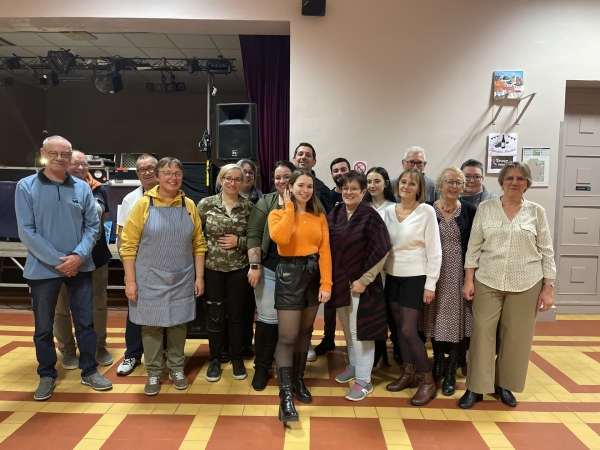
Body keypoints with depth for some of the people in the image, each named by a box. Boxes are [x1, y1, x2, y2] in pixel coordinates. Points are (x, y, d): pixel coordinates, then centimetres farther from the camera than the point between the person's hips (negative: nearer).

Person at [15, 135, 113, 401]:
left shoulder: (82, 188, 2)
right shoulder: (26, 187, -5)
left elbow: (92, 225, 2)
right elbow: (26, 232, -10)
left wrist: (78, 255, -13)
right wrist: (57, 261, -15)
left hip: (79, 266, 2)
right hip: (43, 268, -2)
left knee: (85, 321, 9)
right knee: (43, 326, 11)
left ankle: (89, 371, 25)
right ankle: (47, 376, 29)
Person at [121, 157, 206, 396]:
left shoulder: (189, 205, 2)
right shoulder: (143, 204, -6)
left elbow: (199, 244, 5)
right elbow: (129, 244, -6)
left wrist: (199, 277, 2)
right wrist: (130, 281, -9)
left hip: (182, 279, 2)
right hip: (150, 280, -2)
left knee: (178, 324, 12)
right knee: (151, 325, 8)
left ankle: (176, 368, 29)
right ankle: (153, 373, 25)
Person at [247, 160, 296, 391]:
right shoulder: (265, 203, 2)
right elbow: (253, 234, -4)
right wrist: (254, 265, -11)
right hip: (269, 270, -1)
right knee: (268, 319, 5)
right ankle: (261, 368, 21)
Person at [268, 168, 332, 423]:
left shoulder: (319, 217, 7)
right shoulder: (278, 214, -2)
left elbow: (325, 251, 0)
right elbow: (280, 238, -25)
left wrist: (326, 283, -8)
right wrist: (289, 208, -14)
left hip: (313, 275, 5)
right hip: (289, 275, -4)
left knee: (305, 332, 15)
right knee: (287, 337, -5)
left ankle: (298, 380, 32)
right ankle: (285, 396, -1)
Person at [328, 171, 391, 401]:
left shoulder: (370, 216, -13)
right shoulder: (334, 214, 4)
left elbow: (381, 251, -16)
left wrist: (363, 280, -16)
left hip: (361, 283, -6)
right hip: (339, 281, 6)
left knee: (360, 330, 1)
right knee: (347, 328, 18)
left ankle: (363, 381, 15)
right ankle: (353, 366, 38)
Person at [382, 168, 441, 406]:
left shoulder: (426, 211, -9)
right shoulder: (389, 211, 5)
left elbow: (434, 250, -10)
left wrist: (430, 283, -12)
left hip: (415, 277, -5)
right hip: (392, 276, 5)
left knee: (409, 330, -6)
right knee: (400, 327, 12)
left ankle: (427, 381, 11)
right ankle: (408, 373, 28)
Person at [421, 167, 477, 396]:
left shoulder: (470, 210, 0)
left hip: (460, 274, 0)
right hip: (435, 274, 0)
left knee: (457, 320, 5)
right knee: (436, 318, 10)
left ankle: (451, 372, 19)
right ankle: (438, 360, 32)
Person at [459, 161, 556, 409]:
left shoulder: (536, 211, 2)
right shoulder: (485, 208, 1)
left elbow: (547, 251, 3)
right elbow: (473, 246, 2)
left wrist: (548, 287, -1)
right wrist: (468, 279, -2)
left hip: (525, 284, 1)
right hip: (488, 281, 0)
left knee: (516, 336, 9)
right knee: (482, 332, 1)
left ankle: (504, 385, 27)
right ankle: (476, 387, 13)